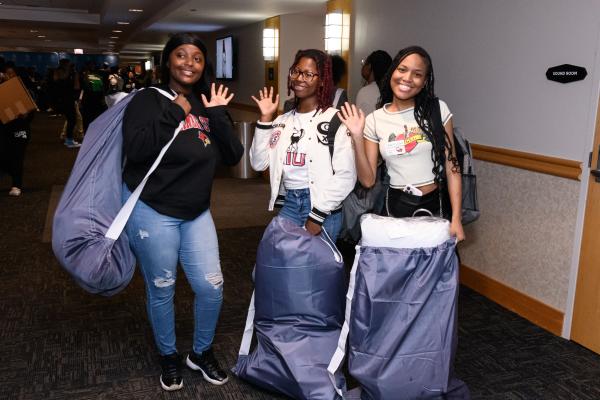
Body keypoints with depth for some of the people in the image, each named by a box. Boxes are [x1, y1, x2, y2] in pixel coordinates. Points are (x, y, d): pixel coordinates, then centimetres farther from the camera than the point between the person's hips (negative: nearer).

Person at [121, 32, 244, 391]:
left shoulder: (207, 104, 7)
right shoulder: (149, 100, -8)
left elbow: (233, 157, -1)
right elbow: (135, 150, -23)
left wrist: (218, 116, -11)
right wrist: (174, 114, -22)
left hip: (196, 213, 5)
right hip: (151, 212, -4)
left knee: (212, 287, 6)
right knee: (162, 291, 10)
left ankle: (202, 353, 32)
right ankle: (169, 356, 35)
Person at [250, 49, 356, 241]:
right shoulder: (283, 121, 10)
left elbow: (346, 175, -13)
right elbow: (259, 164, 1)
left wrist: (317, 216, -14)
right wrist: (265, 119, -3)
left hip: (322, 208, -4)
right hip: (288, 204, 5)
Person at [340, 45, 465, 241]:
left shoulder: (438, 110, -3)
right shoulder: (374, 120, -2)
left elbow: (452, 167, -3)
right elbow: (367, 180, -3)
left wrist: (456, 218, -9)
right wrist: (357, 137, -14)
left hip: (436, 204, 0)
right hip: (397, 207, 0)